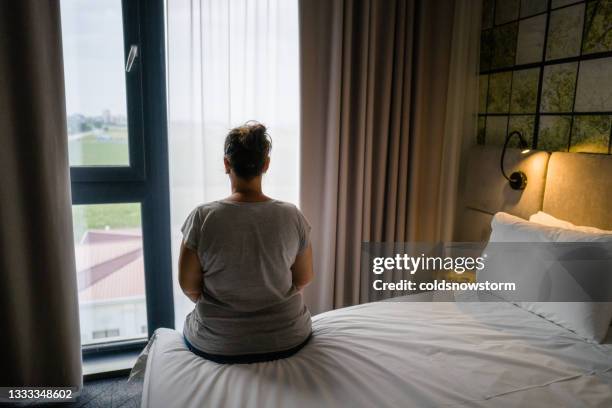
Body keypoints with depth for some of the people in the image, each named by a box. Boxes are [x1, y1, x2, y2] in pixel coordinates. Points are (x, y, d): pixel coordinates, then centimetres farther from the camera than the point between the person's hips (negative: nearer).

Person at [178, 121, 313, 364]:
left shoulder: (202, 217, -18)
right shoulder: (292, 216, -14)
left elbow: (188, 285, -8)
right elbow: (304, 278, -3)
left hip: (217, 347, -1)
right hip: (287, 341, 1)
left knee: (190, 323, 32)